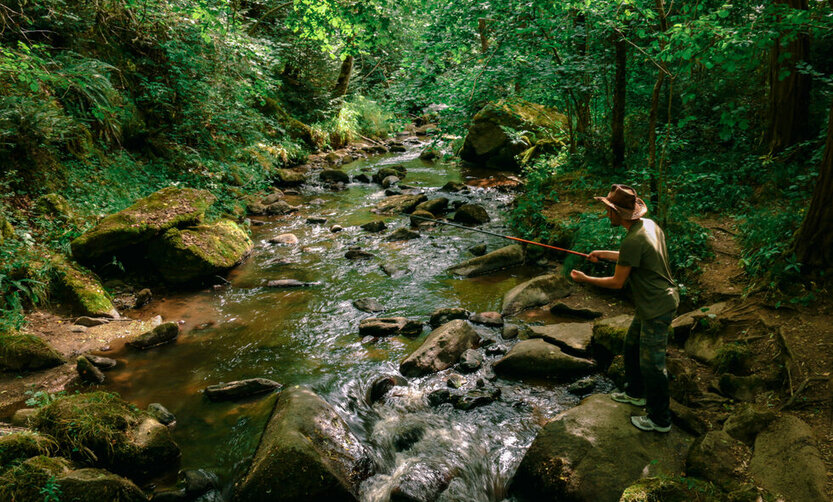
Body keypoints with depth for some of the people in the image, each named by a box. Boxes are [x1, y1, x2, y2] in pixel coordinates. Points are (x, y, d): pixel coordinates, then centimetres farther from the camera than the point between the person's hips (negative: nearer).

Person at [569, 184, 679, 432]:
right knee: (632, 345, 25)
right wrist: (605, 254, 21)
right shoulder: (649, 225, 2)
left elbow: (617, 282, -19)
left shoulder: (633, 241, -28)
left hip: (657, 309, -10)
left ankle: (660, 419, 17)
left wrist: (585, 279, -8)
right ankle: (636, 393, 44)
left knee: (651, 363, 2)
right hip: (660, 300, 10)